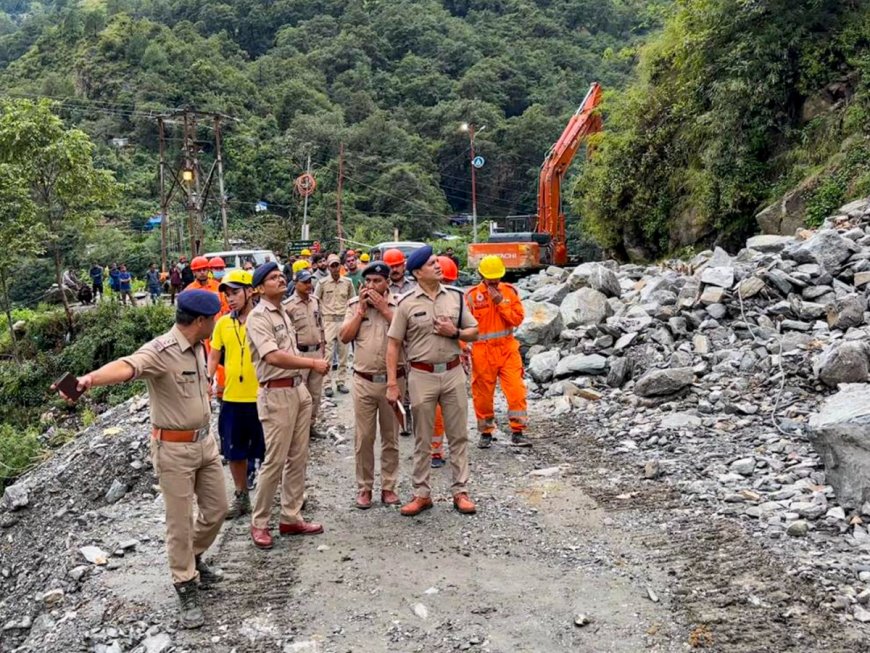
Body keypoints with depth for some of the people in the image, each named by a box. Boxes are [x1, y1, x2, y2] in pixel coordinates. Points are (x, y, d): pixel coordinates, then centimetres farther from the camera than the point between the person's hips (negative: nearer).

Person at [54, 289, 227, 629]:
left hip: (204, 441, 8)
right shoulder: (160, 351, -24)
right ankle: (186, 588, 20)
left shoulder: (197, 346, 2)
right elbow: (125, 366, -44)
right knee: (180, 521, 4)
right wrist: (90, 379, -63)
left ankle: (193, 559, 42)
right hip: (173, 447, -8)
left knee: (216, 509, 17)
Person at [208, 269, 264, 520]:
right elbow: (213, 357, 12)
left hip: (261, 397, -4)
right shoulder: (222, 323, 4)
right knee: (234, 452, 15)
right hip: (231, 398, 4)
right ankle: (241, 497, 33)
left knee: (266, 451, 8)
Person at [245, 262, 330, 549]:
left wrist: (304, 381, 13)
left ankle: (291, 518, 21)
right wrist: (313, 363, -24)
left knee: (298, 458, 11)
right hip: (276, 393, -9)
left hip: (298, 389, 9)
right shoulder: (258, 317, -13)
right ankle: (259, 523, 12)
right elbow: (273, 357, -25)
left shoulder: (283, 313, 15)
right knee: (275, 461, -3)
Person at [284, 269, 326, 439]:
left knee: (316, 392, 14)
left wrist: (323, 345, 14)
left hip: (317, 351, 7)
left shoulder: (316, 301, 7)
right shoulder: (288, 305, -14)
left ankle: (311, 424, 26)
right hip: (299, 353, -6)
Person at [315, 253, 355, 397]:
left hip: (344, 320, 3)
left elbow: (352, 299, 14)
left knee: (343, 353, 7)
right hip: (328, 321, -3)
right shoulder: (322, 283, -3)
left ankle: (341, 382, 17)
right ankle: (327, 384, 2)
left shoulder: (347, 282, 4)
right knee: (328, 353, -4)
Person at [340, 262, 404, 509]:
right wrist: (361, 309, -8)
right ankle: (364, 487, 17)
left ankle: (388, 487, 21)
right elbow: (345, 337, -3)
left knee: (391, 437, 9)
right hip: (363, 381, 1)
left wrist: (383, 308, -15)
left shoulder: (398, 305, -1)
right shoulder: (355, 305, 4)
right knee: (363, 437, 5)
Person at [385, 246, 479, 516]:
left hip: (453, 372, 3)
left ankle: (460, 491, 19)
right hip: (422, 375, -2)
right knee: (422, 440, 7)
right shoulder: (406, 303, -5)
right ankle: (421, 494, 19)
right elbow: (393, 344, -4)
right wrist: (392, 383, -8)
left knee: (458, 436, 8)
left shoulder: (456, 296, 4)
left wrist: (454, 332, -11)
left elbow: (474, 332, 11)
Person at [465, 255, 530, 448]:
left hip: (507, 350, 1)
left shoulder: (509, 291, 5)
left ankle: (517, 432, 2)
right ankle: (486, 433, 22)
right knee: (483, 394, 7)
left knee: (516, 390, -7)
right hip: (482, 352, -1)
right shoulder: (472, 295, -2)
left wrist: (500, 302, -12)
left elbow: (518, 318, -3)